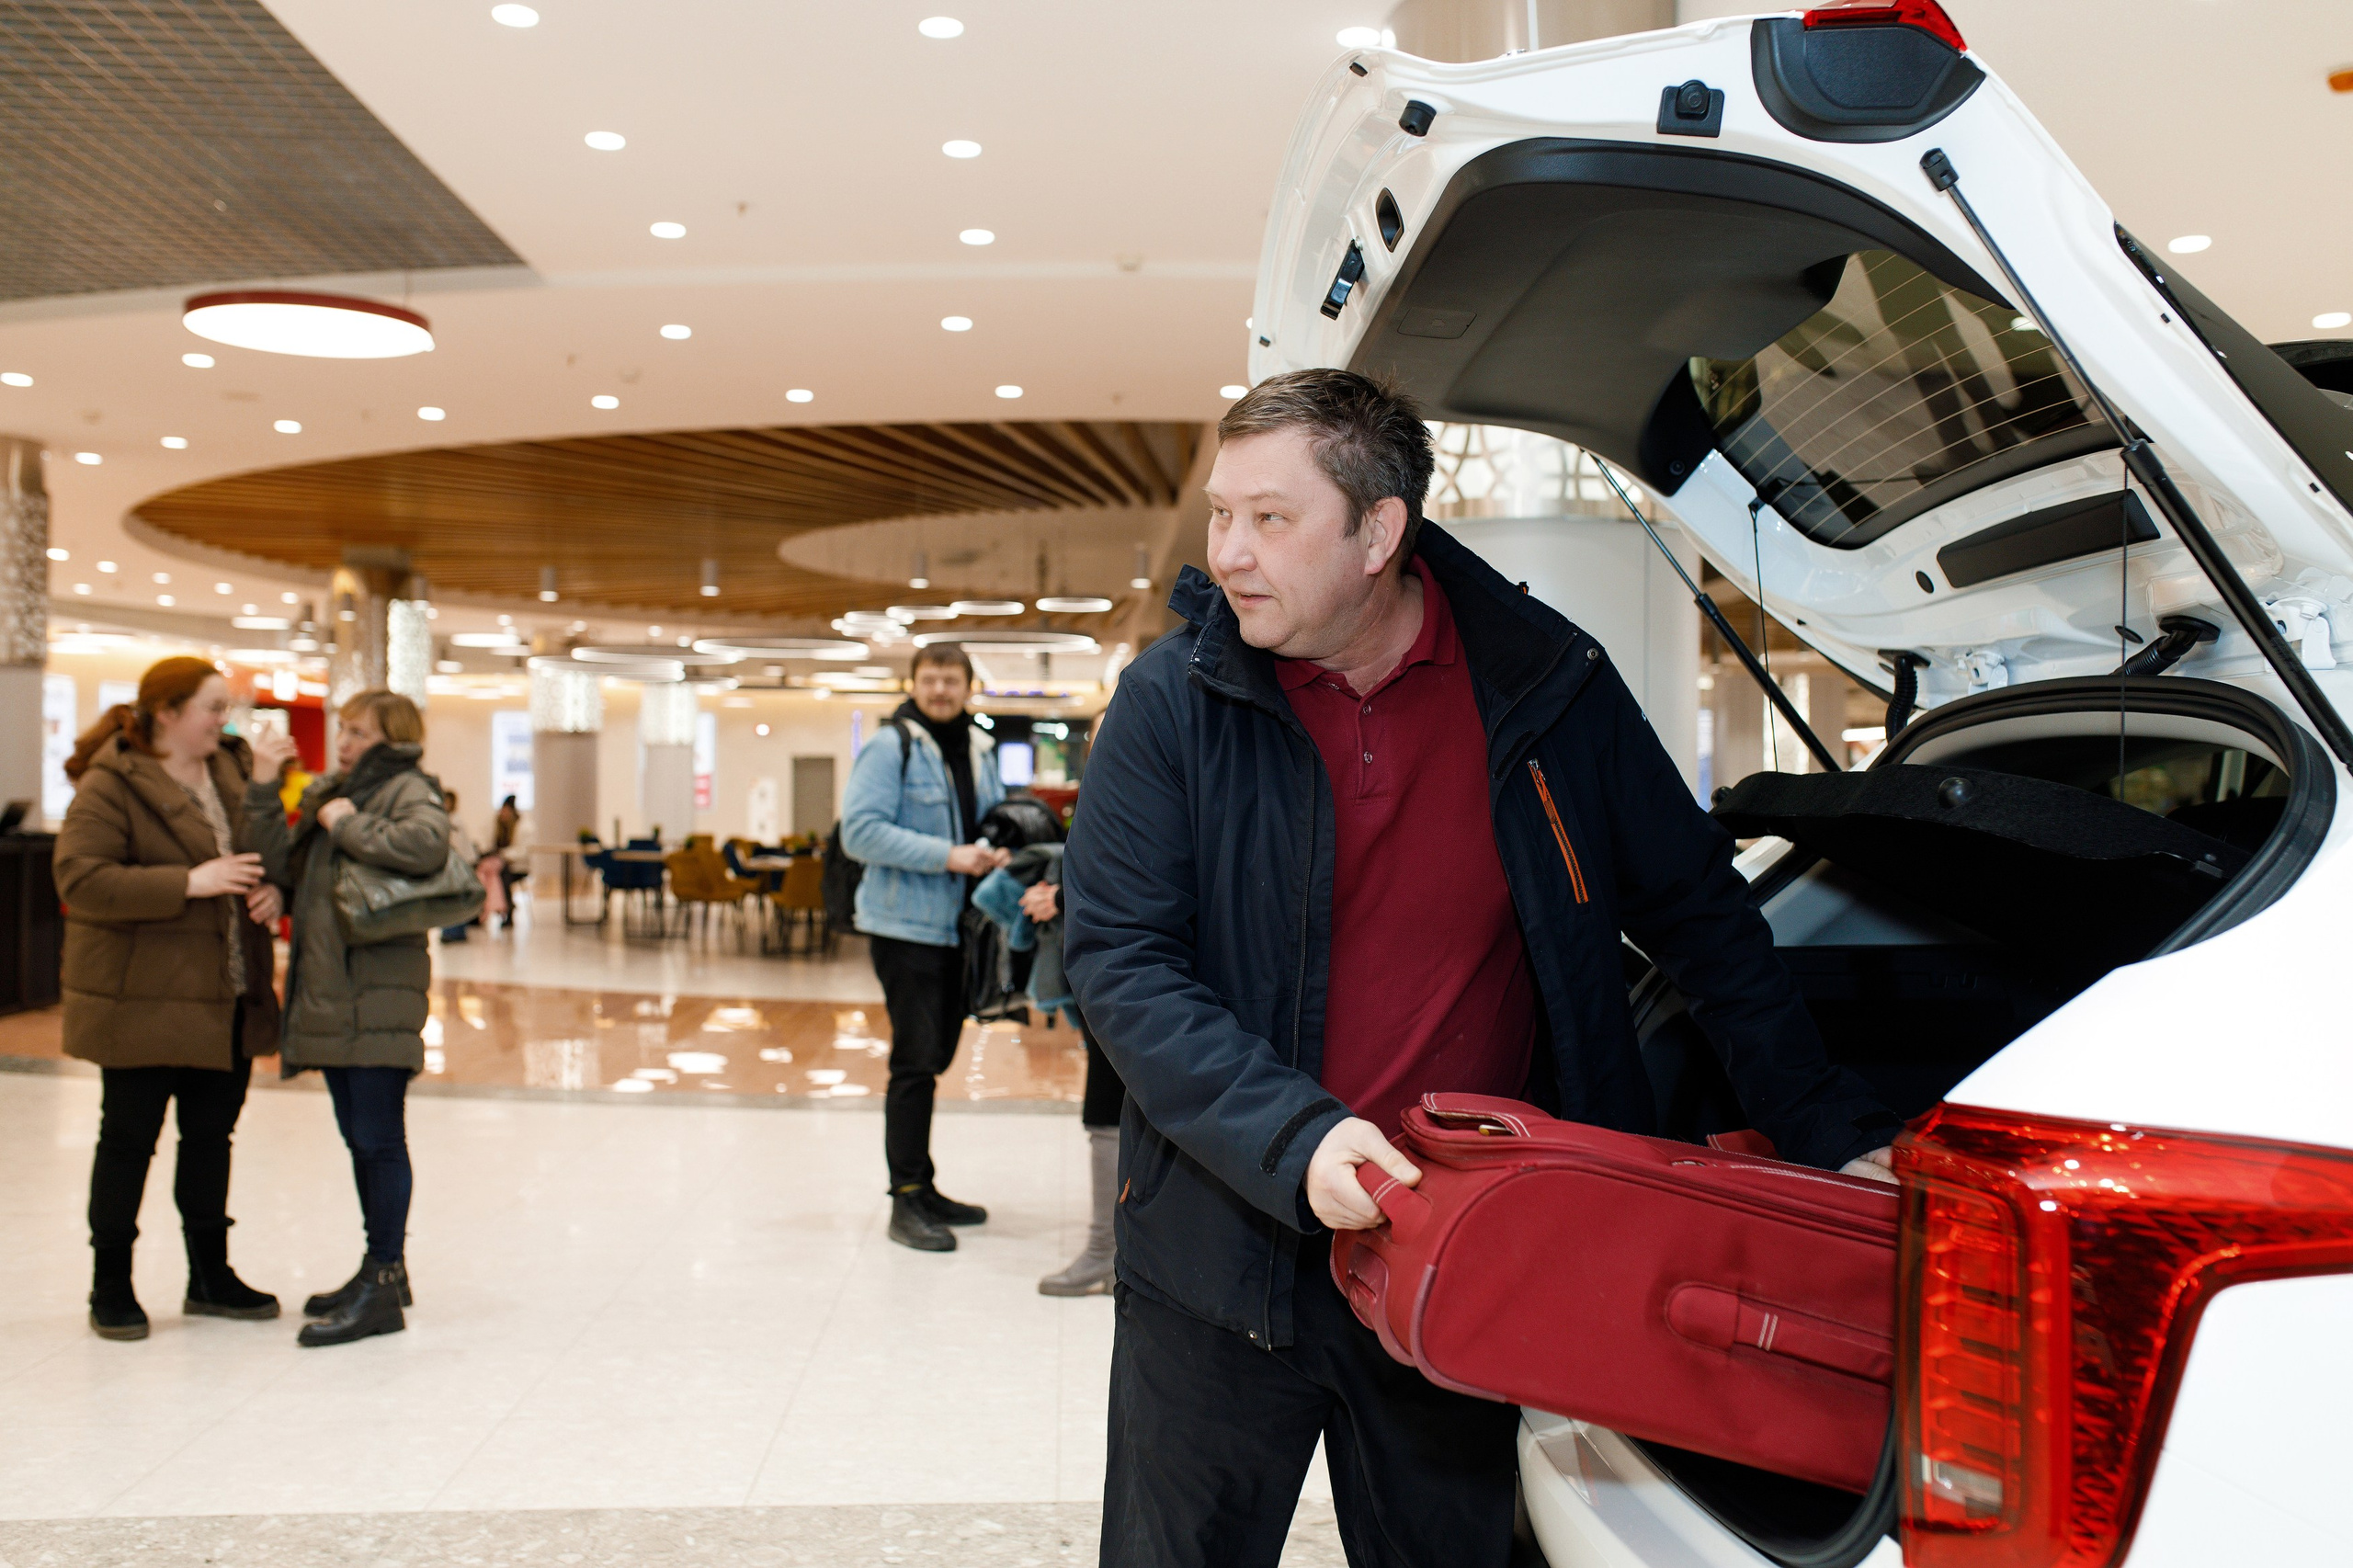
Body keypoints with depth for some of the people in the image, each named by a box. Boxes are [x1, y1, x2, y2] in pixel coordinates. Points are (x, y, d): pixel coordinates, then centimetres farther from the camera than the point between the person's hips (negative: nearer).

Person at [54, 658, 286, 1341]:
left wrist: (271, 887, -2)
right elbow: (79, 880, -20)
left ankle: (210, 1276, 26)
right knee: (128, 1139, 4)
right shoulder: (110, 785, -11)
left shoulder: (232, 772, 10)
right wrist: (189, 883, -26)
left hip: (229, 999, 7)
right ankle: (110, 1285, 17)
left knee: (211, 1137, 14)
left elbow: (268, 847, 21)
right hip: (143, 999, -7)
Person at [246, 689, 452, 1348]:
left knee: (378, 1138, -5)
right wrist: (265, 790, 2)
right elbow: (283, 870, 7)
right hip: (329, 988, 8)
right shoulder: (326, 794, 19)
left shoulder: (407, 790, -6)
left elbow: (427, 845, -29)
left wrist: (350, 825, -16)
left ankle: (383, 1290, 0)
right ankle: (383, 1269, 26)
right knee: (359, 1138, 15)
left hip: (379, 995, -8)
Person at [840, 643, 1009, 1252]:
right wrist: (947, 856, -22)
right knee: (916, 1059, -7)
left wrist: (998, 852, -1)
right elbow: (860, 830, -18)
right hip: (904, 924, -7)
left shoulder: (980, 752, 13)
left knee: (936, 1055, 14)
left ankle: (923, 1187, 24)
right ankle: (906, 1199, 0)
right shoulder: (890, 747, -10)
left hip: (957, 926, 7)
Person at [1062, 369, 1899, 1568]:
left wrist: (1835, 1135, 2)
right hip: (1226, 1255, 0)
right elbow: (1117, 962, -11)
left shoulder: (1550, 690, -4)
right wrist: (1294, 1139, -25)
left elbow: (1699, 918, 6)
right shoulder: (1172, 703, -7)